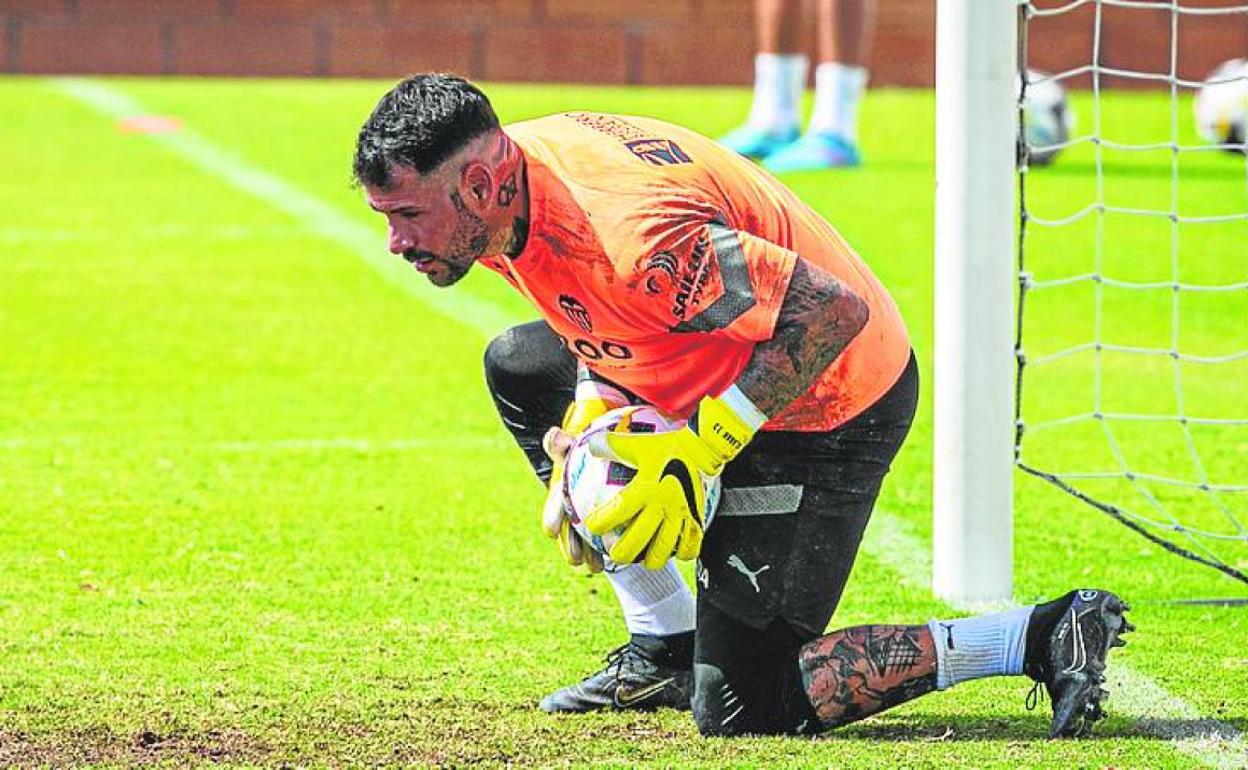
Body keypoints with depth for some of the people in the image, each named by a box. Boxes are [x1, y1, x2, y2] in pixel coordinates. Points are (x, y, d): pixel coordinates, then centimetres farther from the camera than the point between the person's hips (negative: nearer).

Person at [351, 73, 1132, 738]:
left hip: (827, 404, -10)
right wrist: (590, 418, -7)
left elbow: (832, 310, -33)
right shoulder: (514, 174, -6)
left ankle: (1034, 638, -4)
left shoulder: (630, 231, -35)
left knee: (740, 707, -9)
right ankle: (666, 648, 21)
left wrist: (700, 447, -30)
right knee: (520, 366, 20)